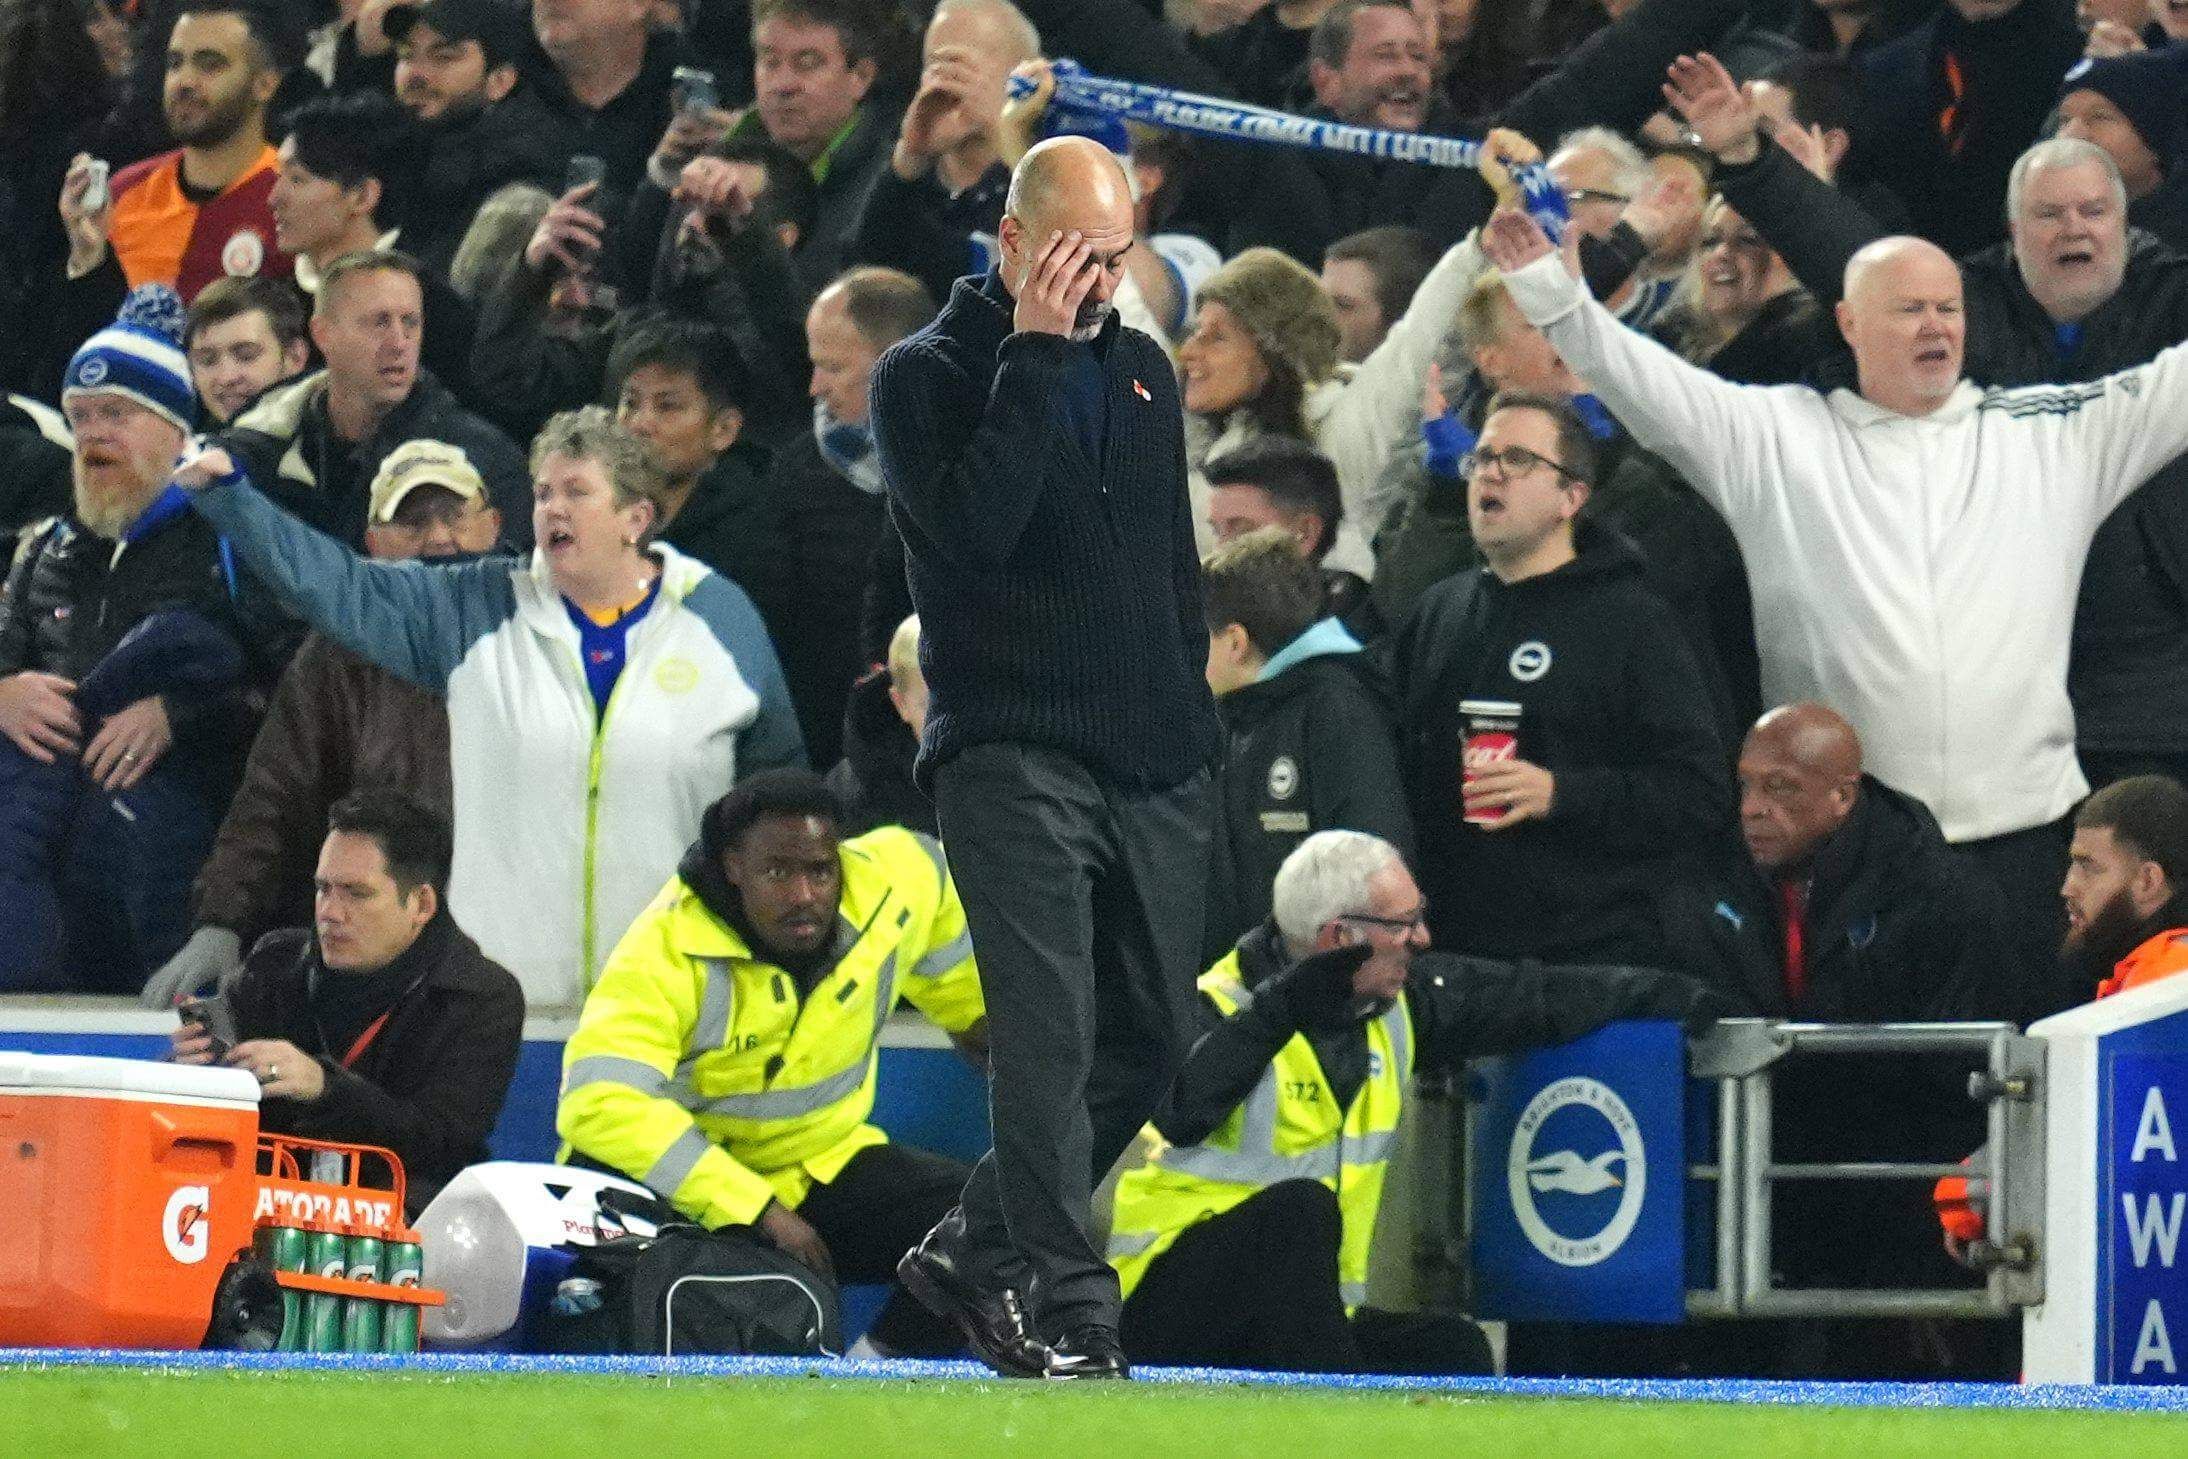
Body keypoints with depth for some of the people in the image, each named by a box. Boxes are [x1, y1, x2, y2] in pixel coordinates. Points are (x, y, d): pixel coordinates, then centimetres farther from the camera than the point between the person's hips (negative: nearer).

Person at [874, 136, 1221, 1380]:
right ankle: (1065, 1309, -17)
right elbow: (971, 524, -20)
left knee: (1150, 1037, 9)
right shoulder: (928, 375, -2)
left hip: (1154, 767, 7)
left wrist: (1193, 722, 17)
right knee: (1049, 1032, -16)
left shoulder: (1144, 370, 17)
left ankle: (976, 1249, 24)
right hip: (1011, 754, -6)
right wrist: (1033, 356, -18)